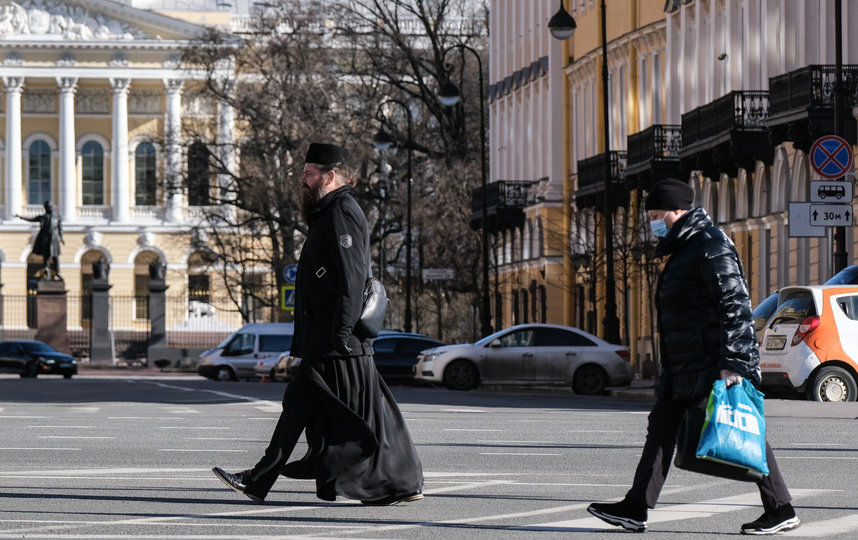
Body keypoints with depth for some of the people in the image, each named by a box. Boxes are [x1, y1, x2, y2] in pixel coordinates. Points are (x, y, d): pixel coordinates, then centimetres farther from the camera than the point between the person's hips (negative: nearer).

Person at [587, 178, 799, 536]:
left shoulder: (711, 247, -14)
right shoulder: (684, 249, 18)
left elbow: (735, 305, -21)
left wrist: (733, 362, -26)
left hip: (712, 364, -10)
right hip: (684, 367, 10)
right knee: (662, 427, 7)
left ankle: (781, 510, 3)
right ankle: (635, 509, 7)